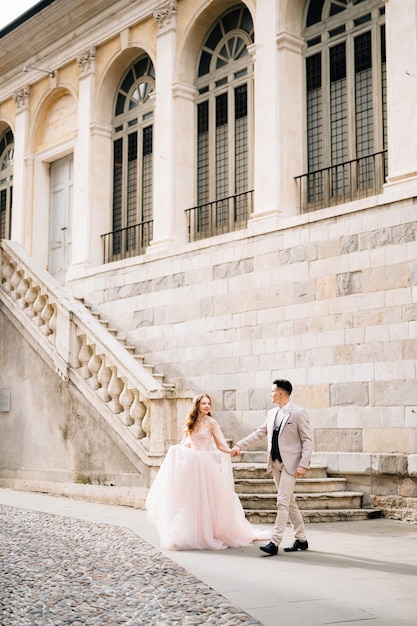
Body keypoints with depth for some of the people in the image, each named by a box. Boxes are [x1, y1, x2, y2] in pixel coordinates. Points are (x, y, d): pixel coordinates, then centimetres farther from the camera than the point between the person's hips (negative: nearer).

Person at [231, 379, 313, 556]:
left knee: (283, 502, -11)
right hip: (275, 463, 7)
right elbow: (259, 433, 18)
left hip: (290, 464, -7)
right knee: (289, 502, 13)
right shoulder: (271, 414, 11)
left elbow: (307, 440, -11)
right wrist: (239, 446, 12)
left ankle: (275, 542, -11)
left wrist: (303, 464, -17)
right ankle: (301, 539, 23)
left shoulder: (299, 413, -10)